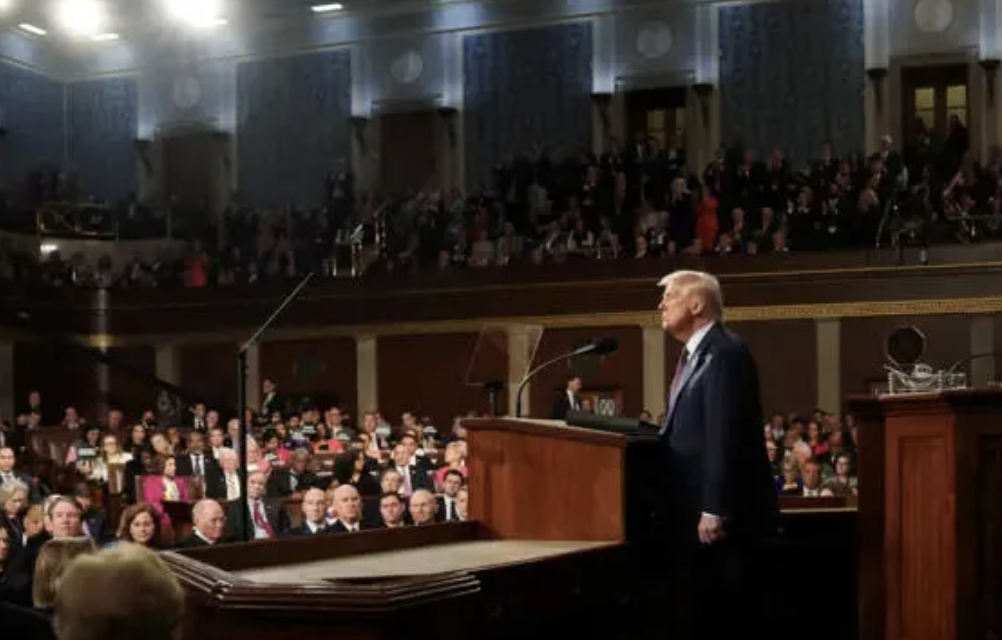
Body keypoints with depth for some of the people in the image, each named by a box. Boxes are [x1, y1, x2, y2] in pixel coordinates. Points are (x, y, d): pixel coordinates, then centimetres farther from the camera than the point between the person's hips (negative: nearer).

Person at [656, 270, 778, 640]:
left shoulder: (725, 353, -16)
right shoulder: (695, 354, 17)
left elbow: (722, 438, -22)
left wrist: (714, 510, -24)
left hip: (722, 513, -10)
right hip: (695, 508, 10)